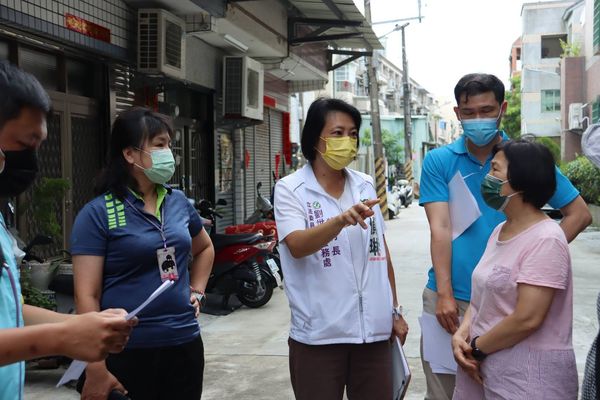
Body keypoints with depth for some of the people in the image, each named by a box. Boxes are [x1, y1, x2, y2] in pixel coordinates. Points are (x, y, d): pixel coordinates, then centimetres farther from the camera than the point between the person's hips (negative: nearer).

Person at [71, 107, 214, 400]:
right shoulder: (98, 213, -9)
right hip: (128, 351, -5)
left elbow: (204, 248, 25)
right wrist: (96, 367, -15)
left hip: (185, 343, 5)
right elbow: (87, 295, -12)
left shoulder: (179, 202, 6)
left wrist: (196, 291, 10)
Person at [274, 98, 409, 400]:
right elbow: (297, 246, -20)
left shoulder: (366, 186, 8)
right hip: (318, 334, -4)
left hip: (374, 330, 4)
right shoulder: (290, 189, -5)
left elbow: (381, 250, 14)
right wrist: (342, 220, -37)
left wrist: (394, 311, 15)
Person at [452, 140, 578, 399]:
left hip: (529, 371, -7)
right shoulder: (500, 231, 9)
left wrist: (476, 348, -12)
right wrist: (461, 334, -7)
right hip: (484, 363, 7)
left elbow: (528, 318, -23)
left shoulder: (545, 240, -18)